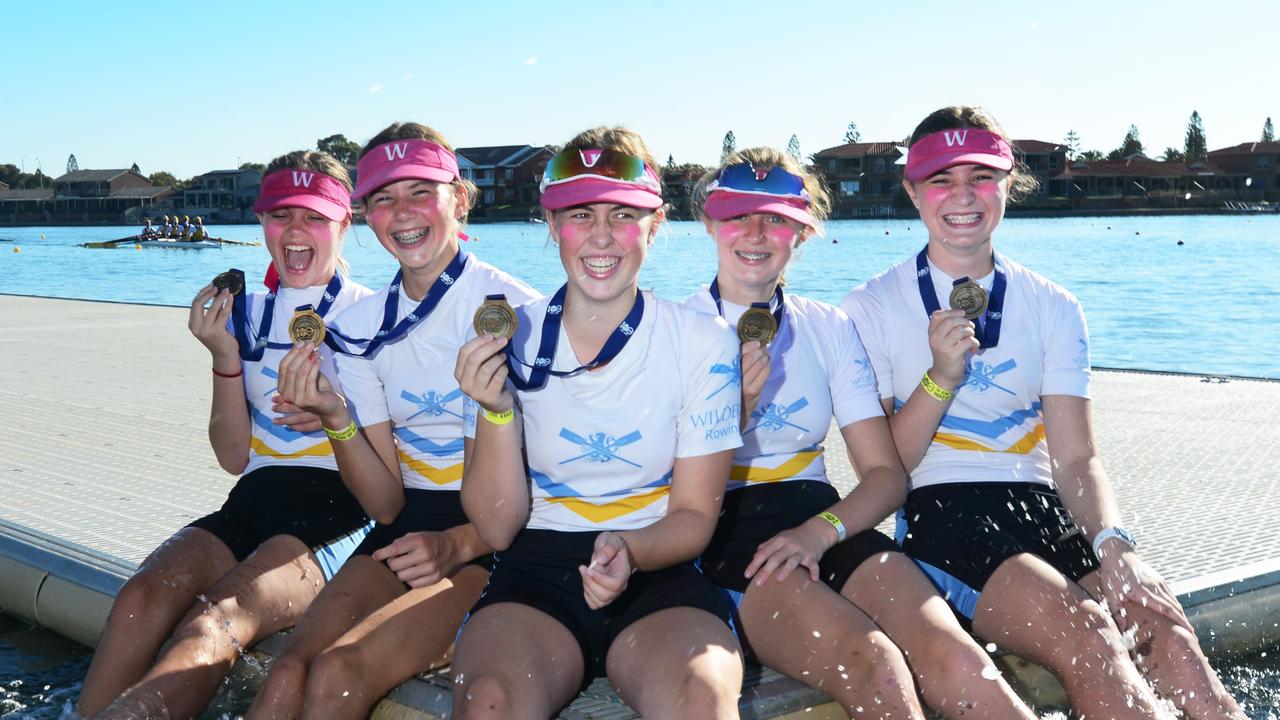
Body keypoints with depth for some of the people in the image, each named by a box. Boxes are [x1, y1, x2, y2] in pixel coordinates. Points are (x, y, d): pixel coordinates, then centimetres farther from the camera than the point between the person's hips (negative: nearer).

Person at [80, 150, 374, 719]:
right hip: (255, 500, 5)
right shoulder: (246, 315, 13)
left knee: (215, 624, -32)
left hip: (338, 507, -4)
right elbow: (234, 456, 11)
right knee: (142, 597, -26)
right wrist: (225, 356, -1)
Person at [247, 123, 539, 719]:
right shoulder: (361, 324, 7)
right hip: (407, 529, 5)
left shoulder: (511, 307, -10)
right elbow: (386, 505, 4)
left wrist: (459, 545, -21)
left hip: (490, 539, -4)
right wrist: (336, 419, -12)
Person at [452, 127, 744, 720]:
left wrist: (629, 552, -20)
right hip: (535, 576, 1)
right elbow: (497, 529, -1)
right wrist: (497, 411, -17)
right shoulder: (513, 339, 0)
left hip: (660, 576, 0)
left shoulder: (701, 342, -2)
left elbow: (694, 514, 1)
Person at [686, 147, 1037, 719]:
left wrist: (821, 530, -11)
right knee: (876, 668, -33)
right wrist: (734, 406, -17)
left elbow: (887, 475, 8)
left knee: (956, 662, -25)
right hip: (721, 535, -3)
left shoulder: (829, 328, 14)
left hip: (823, 526, 4)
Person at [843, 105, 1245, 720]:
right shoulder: (873, 308, 4)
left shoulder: (1053, 309, 13)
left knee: (1161, 622, -25)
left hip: (1042, 509, 3)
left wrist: (1113, 544, -13)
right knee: (1084, 632, -30)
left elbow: (1076, 459, 6)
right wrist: (941, 378, -13)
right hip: (938, 516, -3)